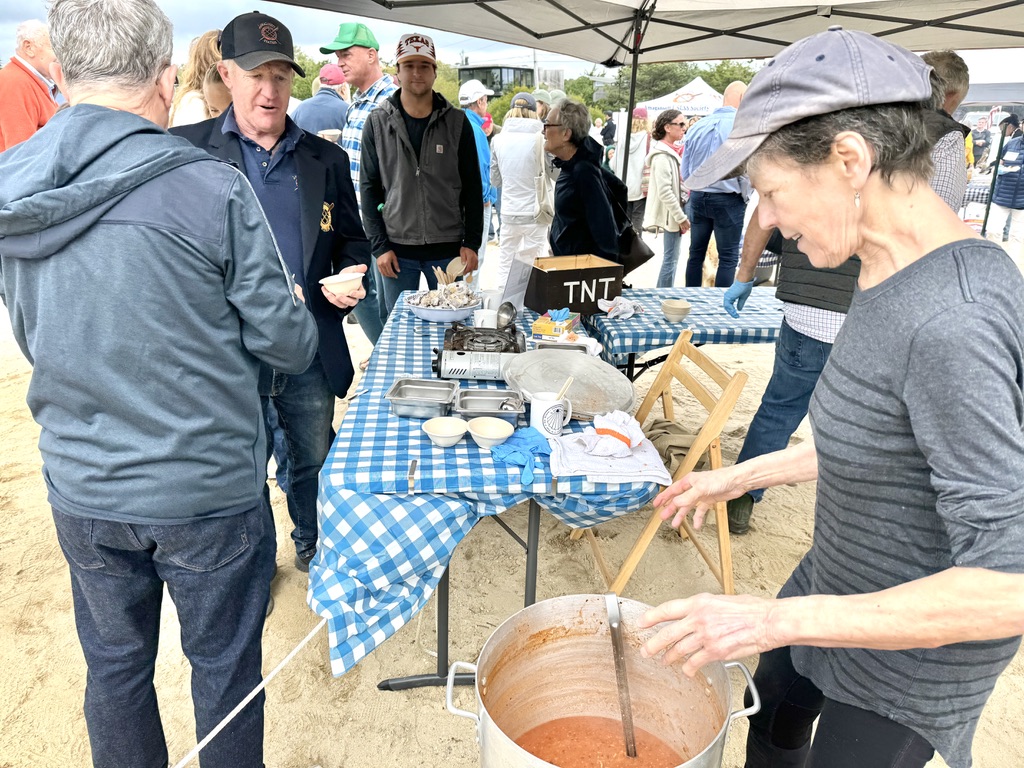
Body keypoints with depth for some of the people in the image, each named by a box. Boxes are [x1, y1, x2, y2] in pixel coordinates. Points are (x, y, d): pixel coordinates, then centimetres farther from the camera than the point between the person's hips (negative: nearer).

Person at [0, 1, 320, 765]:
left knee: (115, 664, 23)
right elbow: (286, 342, -12)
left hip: (81, 490, 5)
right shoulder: (212, 189, -19)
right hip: (207, 489, -4)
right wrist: (301, 320, 10)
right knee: (225, 664, 16)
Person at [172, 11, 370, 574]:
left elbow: (351, 240, 14)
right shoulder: (185, 148, -2)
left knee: (314, 462, 18)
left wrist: (351, 275, -7)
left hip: (311, 351, 3)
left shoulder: (327, 159, 7)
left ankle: (314, 544, 45)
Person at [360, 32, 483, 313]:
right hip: (397, 250, 0)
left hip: (448, 249, 0)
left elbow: (472, 188, 4)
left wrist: (471, 242, -2)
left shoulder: (457, 122, 3)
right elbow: (369, 188, 3)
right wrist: (379, 245, -5)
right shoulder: (378, 123, 2)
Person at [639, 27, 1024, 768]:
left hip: (912, 653, -8)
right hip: (840, 587, 8)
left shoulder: (951, 322, -34)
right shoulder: (897, 277, -6)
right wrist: (740, 476, 10)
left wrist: (777, 619, -31)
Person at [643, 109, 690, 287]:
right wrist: (681, 217, -19)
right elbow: (664, 192, -23)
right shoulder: (662, 156, -17)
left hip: (675, 212, 10)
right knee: (671, 258, -5)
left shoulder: (671, 151, 13)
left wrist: (681, 215, 14)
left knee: (673, 256, 15)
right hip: (671, 214, -10)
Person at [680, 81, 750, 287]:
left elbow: (685, 169, 9)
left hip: (698, 197, 5)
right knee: (728, 258, 2)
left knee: (696, 253, 14)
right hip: (728, 200, -5)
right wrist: (745, 196, 5)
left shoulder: (698, 126, 4)